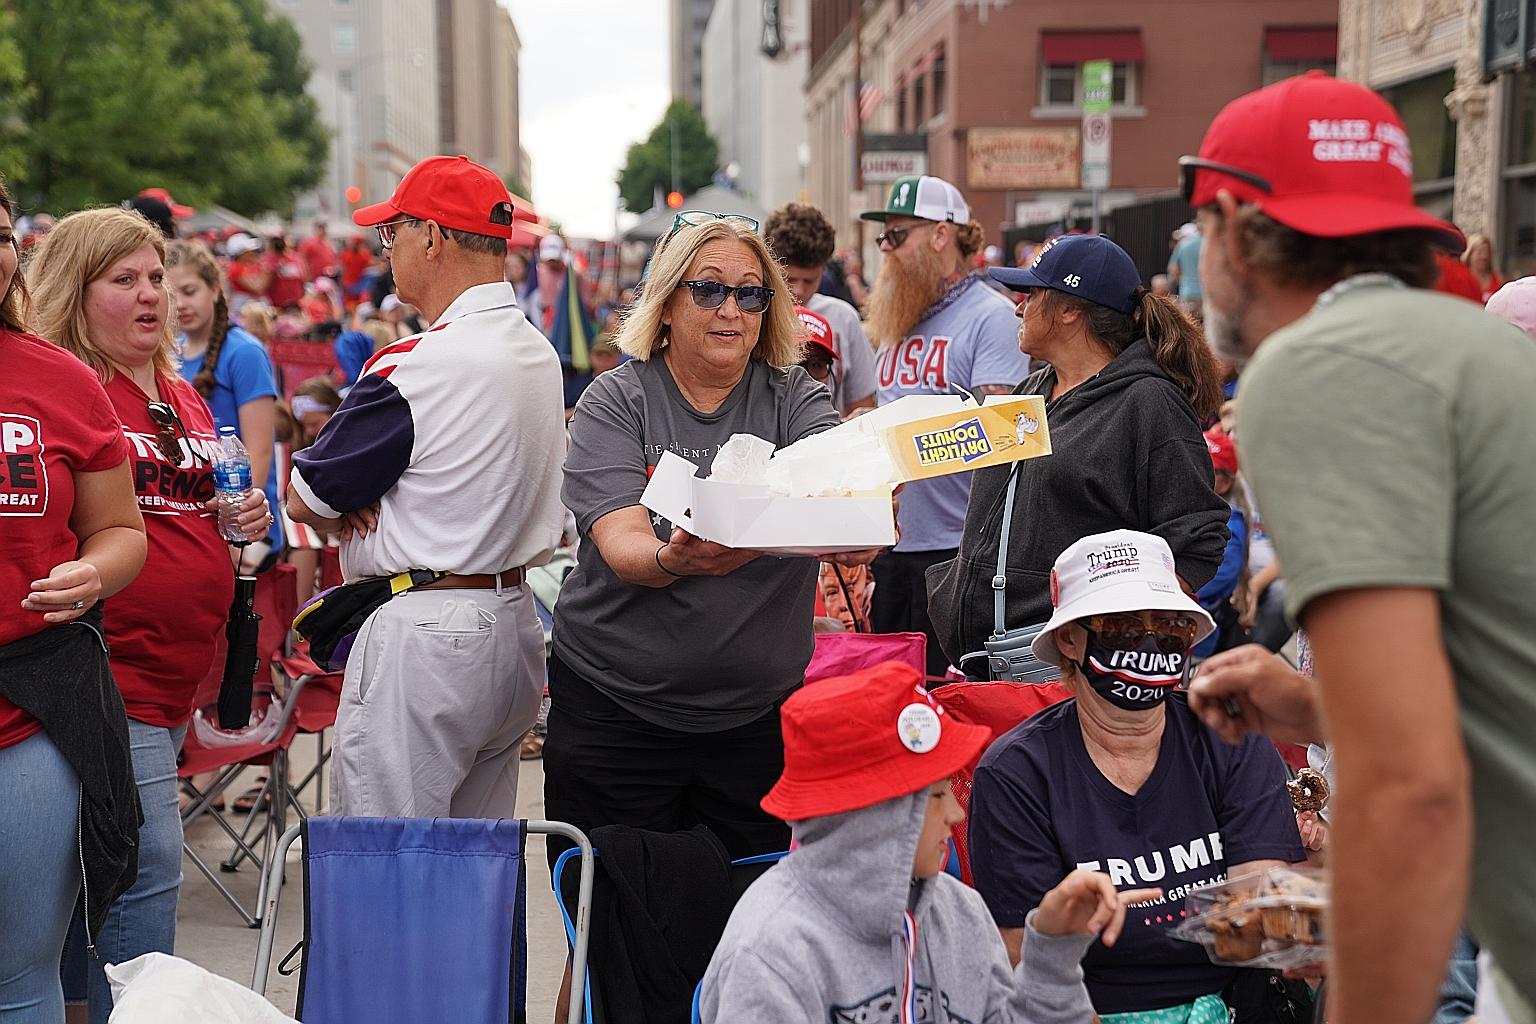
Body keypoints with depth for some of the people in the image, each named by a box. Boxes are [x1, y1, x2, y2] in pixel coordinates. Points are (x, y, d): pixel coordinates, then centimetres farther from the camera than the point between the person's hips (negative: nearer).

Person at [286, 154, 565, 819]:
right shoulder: (539, 353, 9)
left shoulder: (416, 368, -18)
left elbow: (305, 501, -10)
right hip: (515, 623, 9)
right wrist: (362, 502, -2)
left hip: (424, 641, -9)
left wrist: (346, 510, 10)